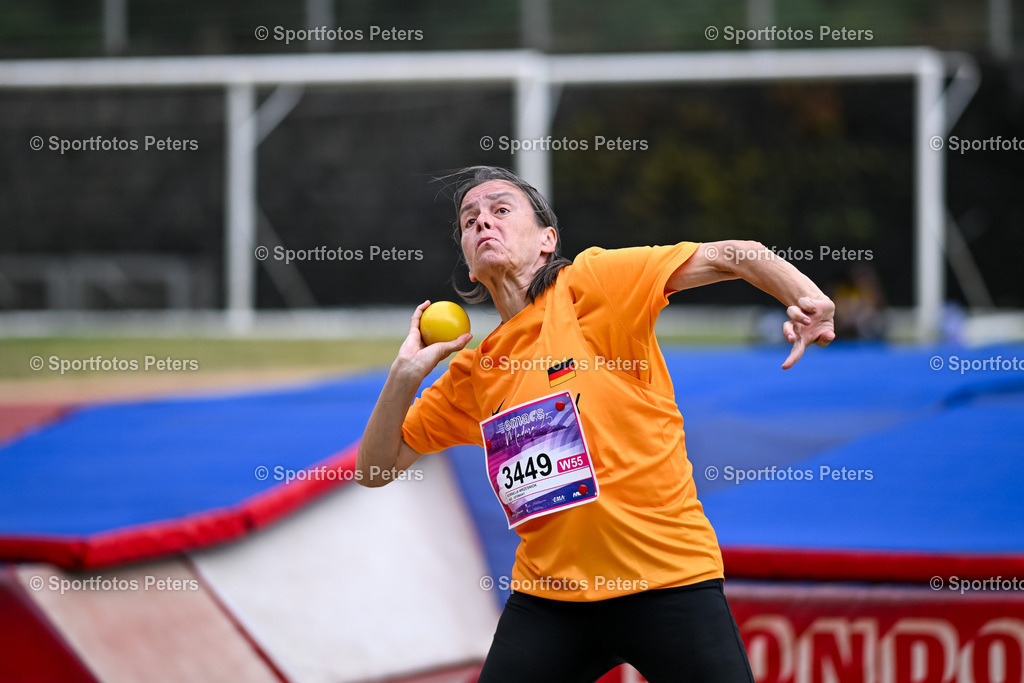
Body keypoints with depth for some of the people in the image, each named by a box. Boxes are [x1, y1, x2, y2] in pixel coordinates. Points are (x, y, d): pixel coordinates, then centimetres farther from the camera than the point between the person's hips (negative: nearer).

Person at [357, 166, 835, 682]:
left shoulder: (592, 283, -3)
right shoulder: (470, 375, 11)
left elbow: (731, 255, -7)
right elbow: (377, 468, 16)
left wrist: (806, 298, -25)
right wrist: (405, 374, 1)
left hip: (670, 577, -4)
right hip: (546, 595, 4)